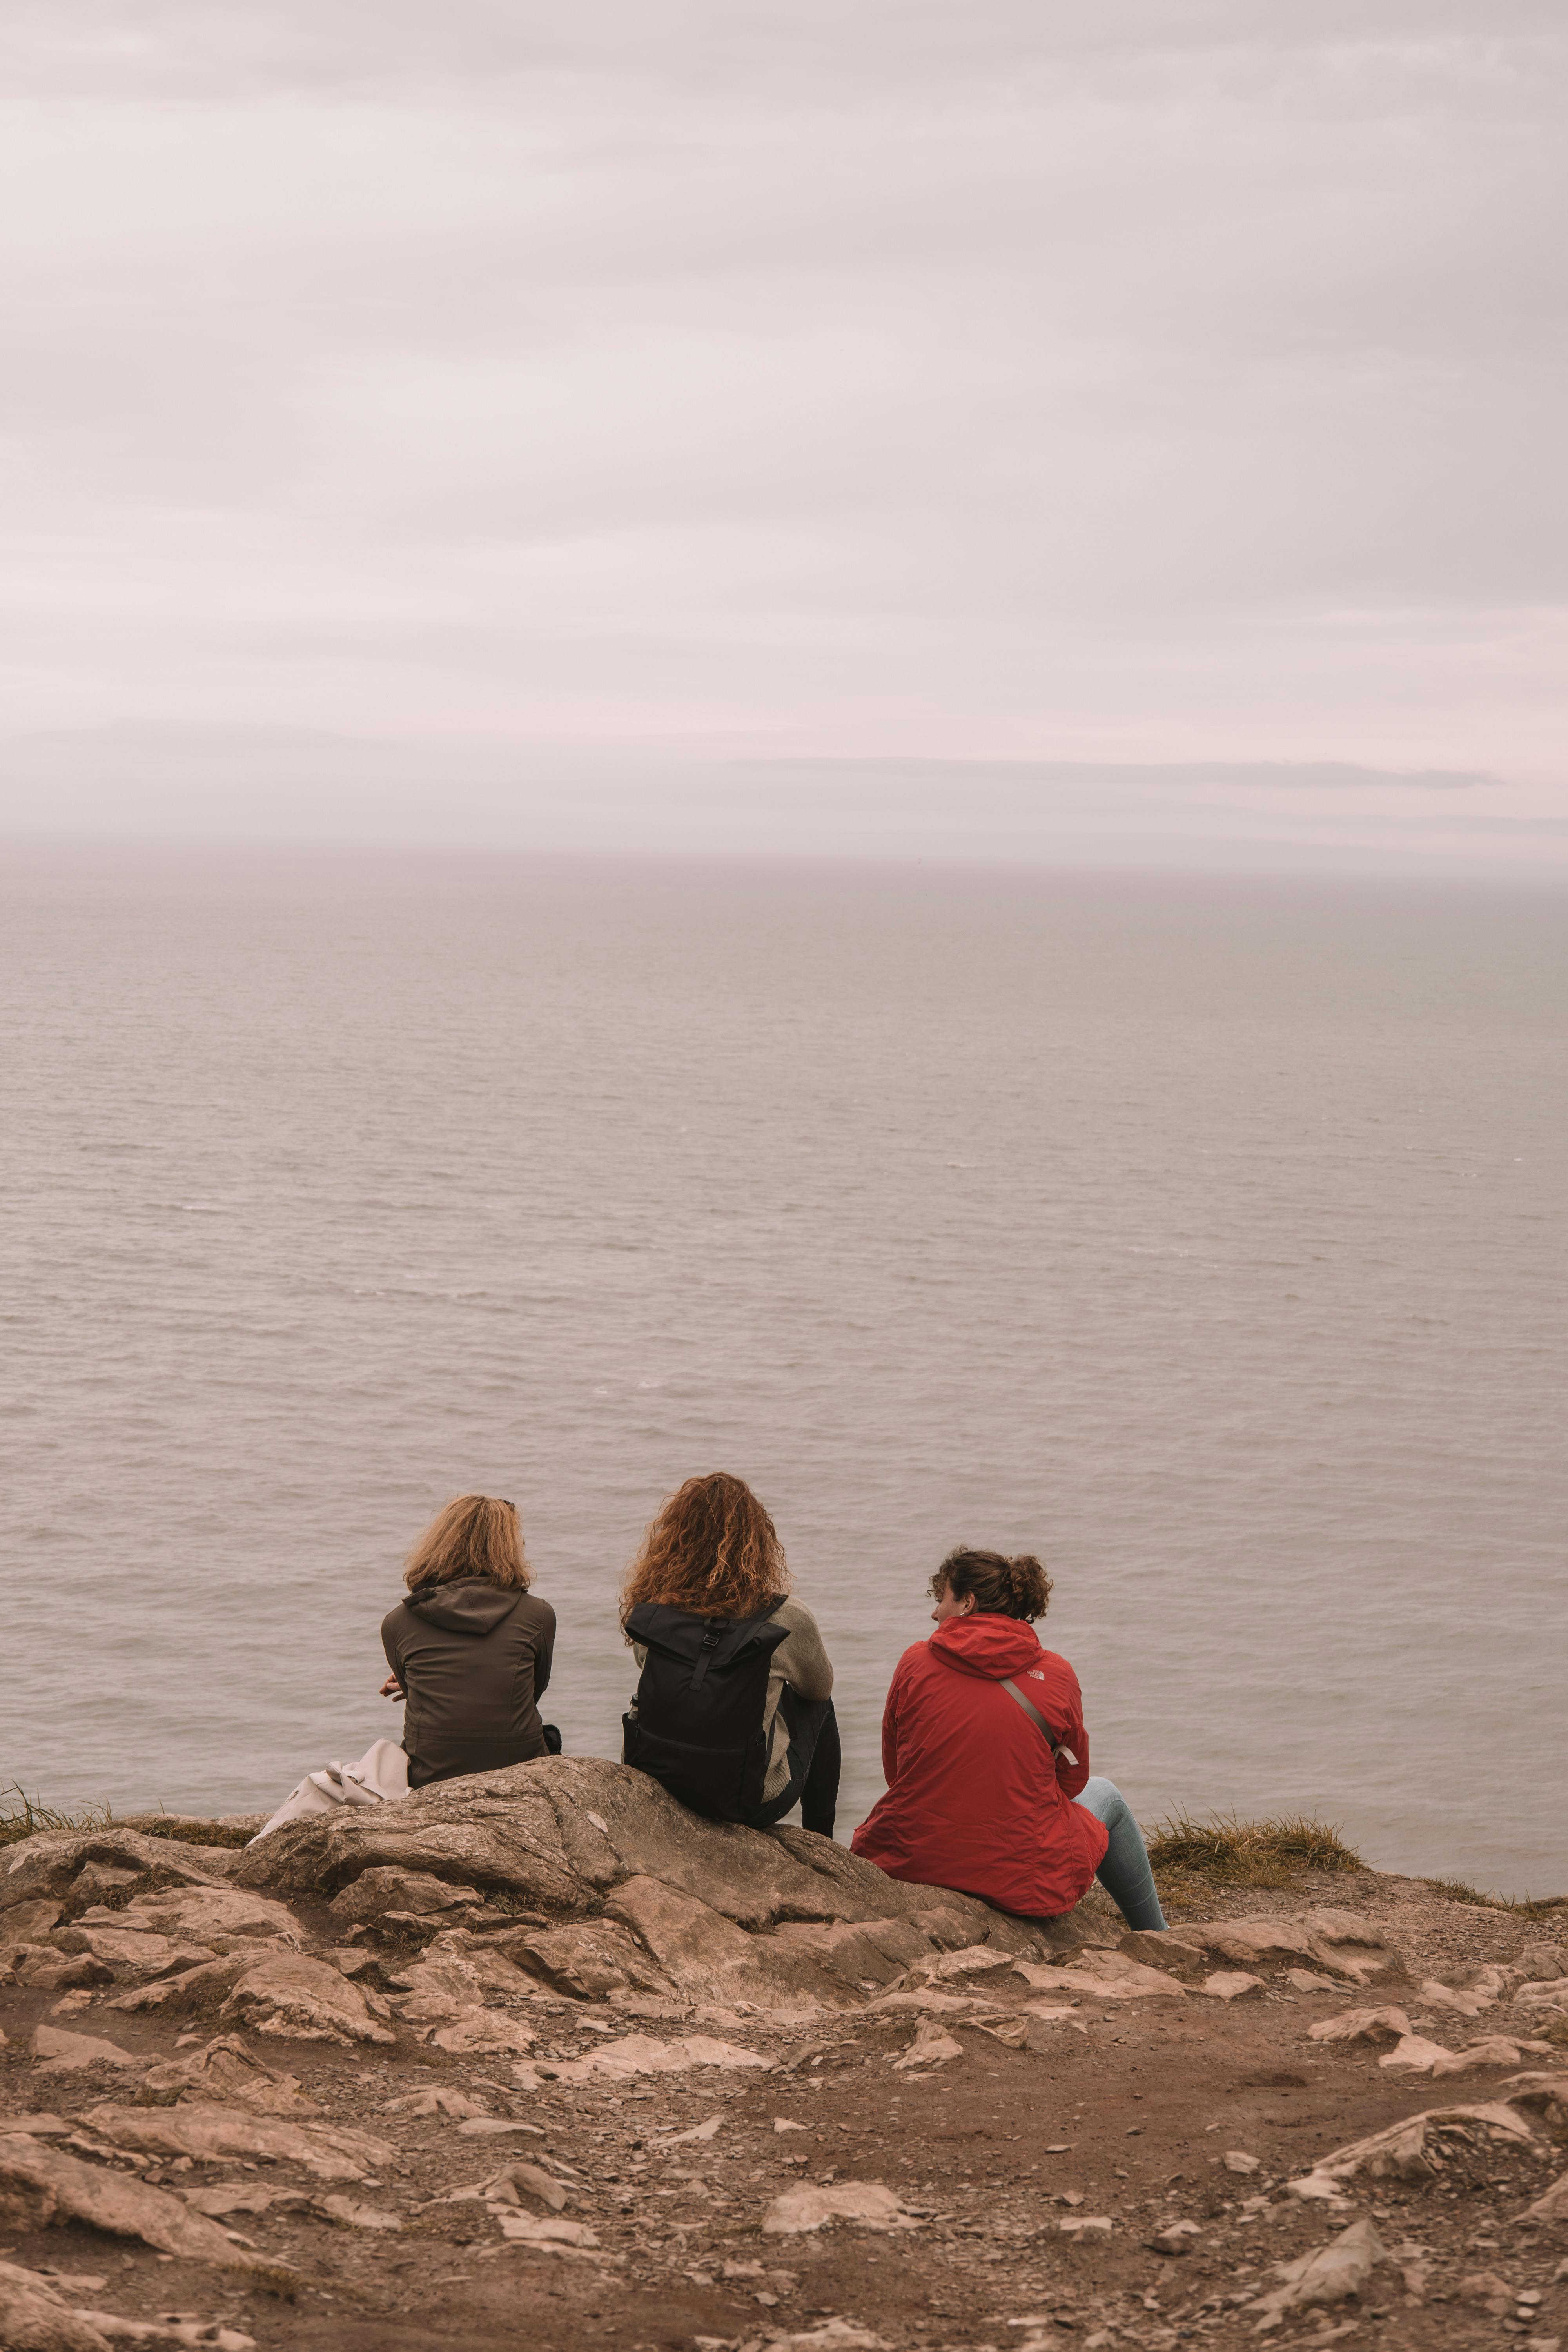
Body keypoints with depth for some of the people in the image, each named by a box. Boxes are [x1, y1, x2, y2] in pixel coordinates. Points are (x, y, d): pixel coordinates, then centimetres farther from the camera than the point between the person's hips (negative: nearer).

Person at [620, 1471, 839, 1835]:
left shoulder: (646, 1611, -10)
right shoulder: (787, 1620, -17)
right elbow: (820, 1688, 5)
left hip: (659, 1787, 3)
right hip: (752, 1803, -3)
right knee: (818, 1706, 24)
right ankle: (820, 1841, 38)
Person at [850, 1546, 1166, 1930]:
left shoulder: (915, 1663, -5)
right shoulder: (1055, 1675, -6)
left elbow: (893, 1770, 6)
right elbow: (1072, 1782, 6)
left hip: (909, 1866, 1)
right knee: (1105, 1796, 30)